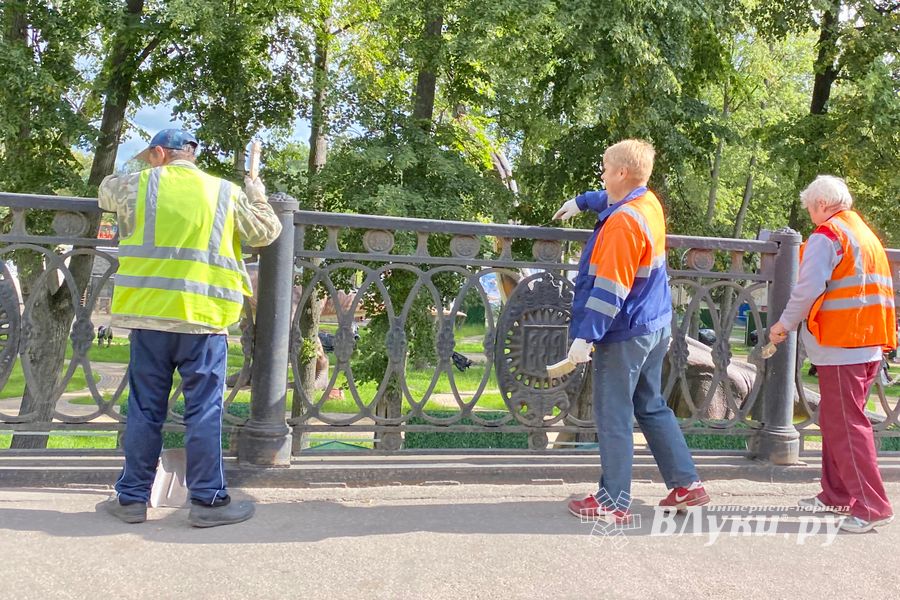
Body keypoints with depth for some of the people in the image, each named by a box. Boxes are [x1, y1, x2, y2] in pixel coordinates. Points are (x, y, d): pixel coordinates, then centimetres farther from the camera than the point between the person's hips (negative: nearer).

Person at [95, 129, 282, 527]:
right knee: (204, 411, 3)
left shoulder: (137, 185, 5)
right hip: (204, 316, -1)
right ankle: (207, 500, 7)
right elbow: (267, 233, 15)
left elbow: (106, 192, 27)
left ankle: (132, 497, 19)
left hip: (149, 314, 1)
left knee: (145, 410, 10)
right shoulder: (227, 193, 4)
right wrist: (257, 195, 32)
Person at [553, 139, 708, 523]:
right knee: (652, 407, 19)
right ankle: (686, 485, 25)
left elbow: (610, 290, -25)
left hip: (624, 333, -9)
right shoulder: (649, 202, 6)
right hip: (655, 325, 10)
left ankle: (614, 502, 12)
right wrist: (580, 202, 45)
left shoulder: (622, 221, -21)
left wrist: (585, 337, -24)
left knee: (613, 417, 1)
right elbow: (608, 199, 32)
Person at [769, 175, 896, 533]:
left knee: (846, 426, -6)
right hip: (868, 344, 9)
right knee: (834, 420, 17)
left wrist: (785, 324, -4)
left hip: (839, 346, -9)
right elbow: (875, 289, 21)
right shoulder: (867, 235, 19)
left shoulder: (826, 235, -9)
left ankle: (871, 507, -5)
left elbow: (808, 288, -18)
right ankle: (836, 495, 25)